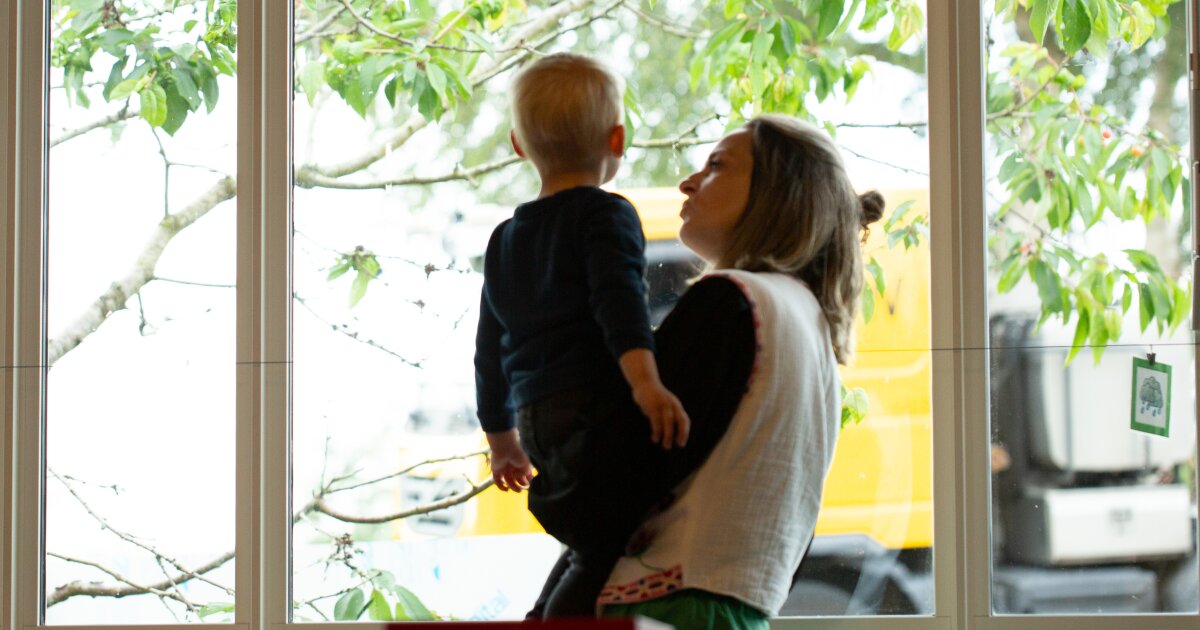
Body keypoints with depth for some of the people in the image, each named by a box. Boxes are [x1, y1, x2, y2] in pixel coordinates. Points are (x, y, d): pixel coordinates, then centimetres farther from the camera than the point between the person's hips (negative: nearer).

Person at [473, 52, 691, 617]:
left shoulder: (505, 239, 23)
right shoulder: (605, 215, 0)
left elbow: (491, 348, 27)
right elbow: (618, 296, -20)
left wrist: (502, 440, 37)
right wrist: (645, 380, -32)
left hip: (538, 418, 8)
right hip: (598, 406, -8)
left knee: (595, 547, 16)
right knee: (603, 555, -5)